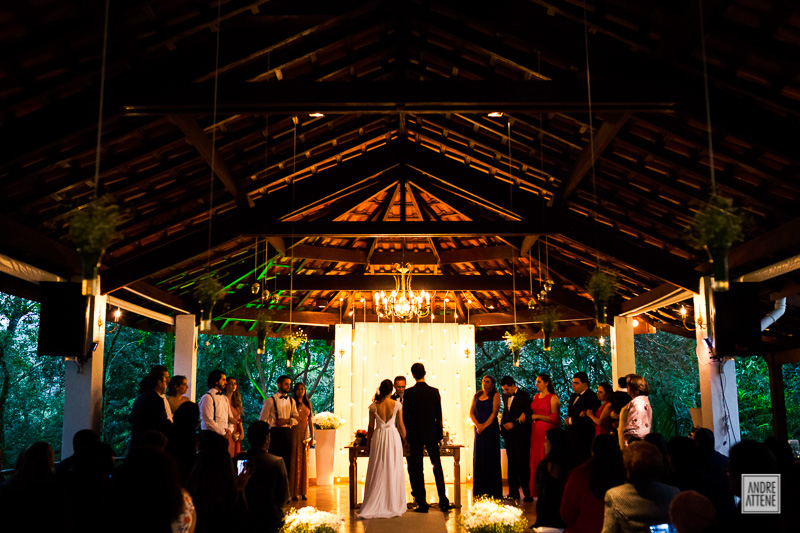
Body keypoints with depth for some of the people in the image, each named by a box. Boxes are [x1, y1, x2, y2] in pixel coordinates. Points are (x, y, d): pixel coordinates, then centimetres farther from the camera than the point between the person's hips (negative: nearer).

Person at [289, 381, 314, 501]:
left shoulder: (307, 404, 14)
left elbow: (310, 421, 14)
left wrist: (312, 436, 10)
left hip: (305, 434, 5)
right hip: (294, 434, -5)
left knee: (304, 461, 5)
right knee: (295, 461, -5)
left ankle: (303, 492, 11)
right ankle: (294, 492, -1)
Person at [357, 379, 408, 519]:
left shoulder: (373, 406, -3)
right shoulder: (397, 405, -6)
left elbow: (370, 427, 3)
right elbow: (400, 426, -1)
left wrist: (368, 444, 13)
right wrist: (406, 439, 14)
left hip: (378, 438, 1)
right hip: (393, 437, -1)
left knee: (377, 472, 7)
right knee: (393, 471, 7)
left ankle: (374, 506, 7)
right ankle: (392, 506, 11)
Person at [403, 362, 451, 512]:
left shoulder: (408, 393, -8)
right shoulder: (434, 392, -2)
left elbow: (405, 416, -6)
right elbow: (439, 415, 1)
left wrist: (407, 435, 4)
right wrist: (439, 435, 9)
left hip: (415, 435, -2)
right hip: (431, 434, 2)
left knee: (416, 469, 5)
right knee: (437, 467, 12)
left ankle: (422, 503, 6)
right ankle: (443, 502, 12)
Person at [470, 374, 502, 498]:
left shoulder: (495, 395, 0)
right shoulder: (476, 396, 13)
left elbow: (494, 412, -8)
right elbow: (471, 412, 7)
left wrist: (484, 426, -15)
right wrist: (477, 425, -9)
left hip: (491, 429, -4)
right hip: (479, 430, 4)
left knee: (491, 459, -3)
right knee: (478, 458, 5)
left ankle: (494, 491, 2)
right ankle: (480, 491, 13)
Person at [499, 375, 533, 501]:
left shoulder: (524, 396, -6)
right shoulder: (505, 397, 15)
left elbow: (528, 415, -11)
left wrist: (513, 424, -15)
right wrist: (503, 427, 6)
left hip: (521, 435, -6)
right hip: (509, 435, 6)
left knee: (523, 465, -4)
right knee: (512, 464, 8)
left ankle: (527, 493, 0)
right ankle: (513, 492, 13)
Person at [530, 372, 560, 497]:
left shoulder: (553, 398, -5)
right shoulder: (536, 397, 15)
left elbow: (554, 418, -11)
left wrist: (537, 416, -10)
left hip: (547, 432, -6)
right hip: (535, 432, 6)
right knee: (535, 460, 5)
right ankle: (537, 491, 11)